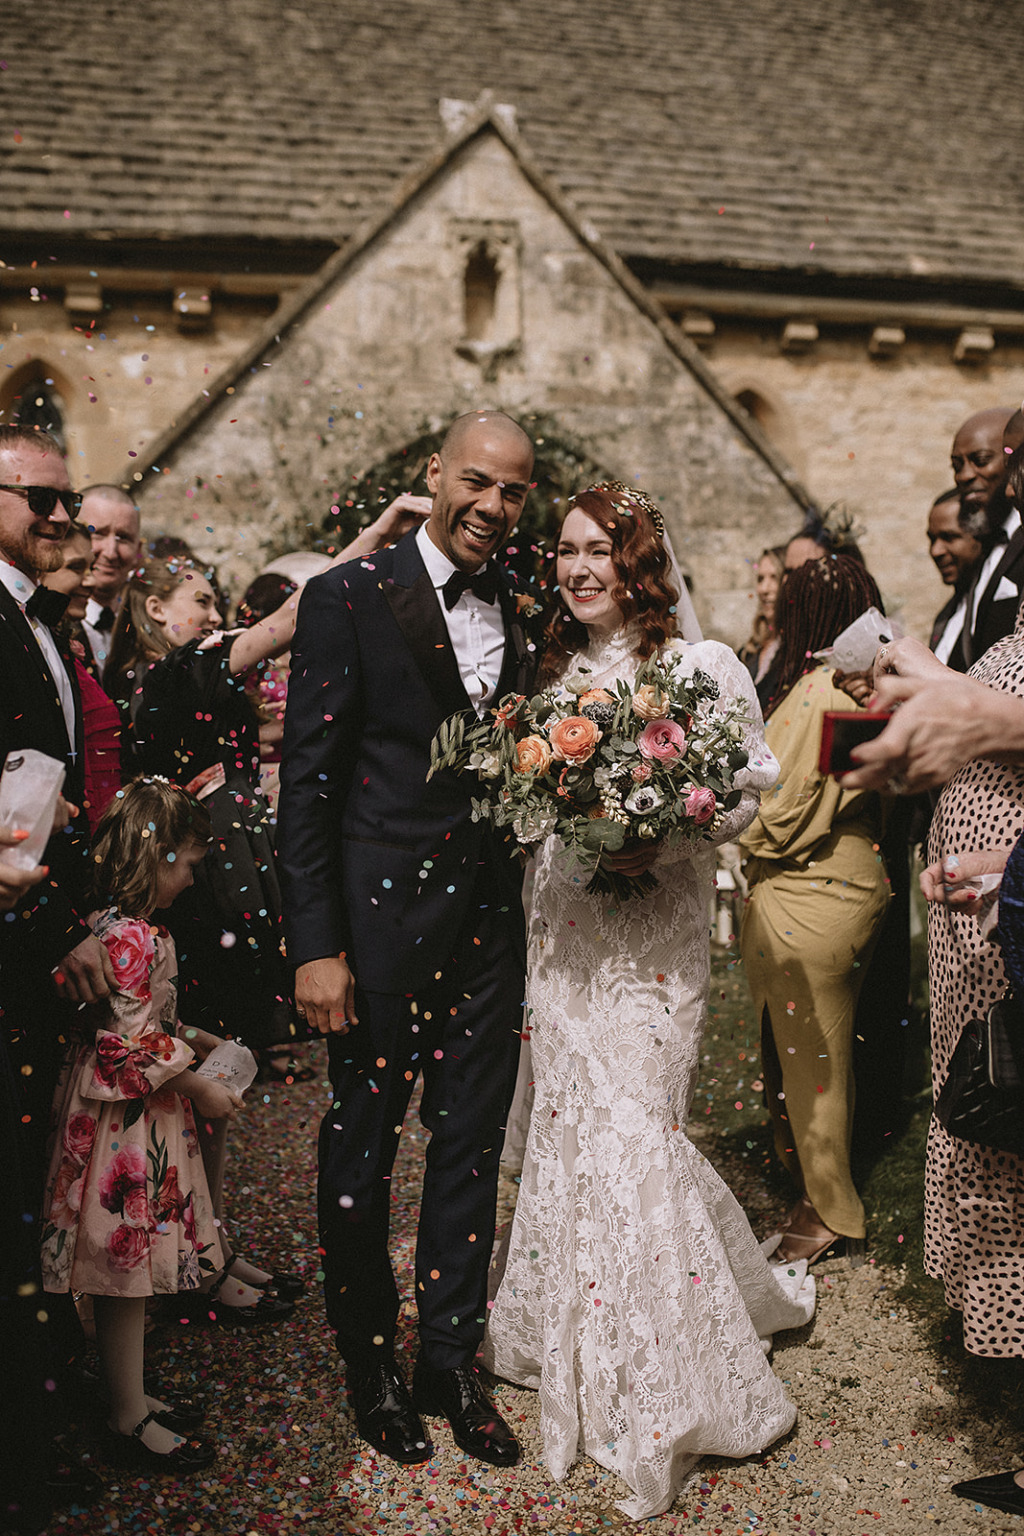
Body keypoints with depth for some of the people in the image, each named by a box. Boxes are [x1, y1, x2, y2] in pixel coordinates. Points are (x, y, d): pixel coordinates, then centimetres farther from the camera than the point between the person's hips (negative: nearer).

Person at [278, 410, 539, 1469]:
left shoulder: (528, 611, 6)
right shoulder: (348, 599, -9)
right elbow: (306, 786, -10)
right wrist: (315, 946, -14)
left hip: (491, 922, 4)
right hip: (380, 922, -4)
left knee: (470, 1147, 14)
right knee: (363, 1146, 11)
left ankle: (451, 1361, 32)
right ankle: (369, 1364, 32)